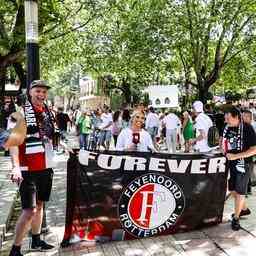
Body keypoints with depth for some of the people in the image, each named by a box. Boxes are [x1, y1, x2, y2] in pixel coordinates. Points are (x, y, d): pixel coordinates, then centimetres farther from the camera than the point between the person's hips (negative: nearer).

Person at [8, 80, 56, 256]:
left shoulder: (48, 112, 11)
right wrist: (16, 167, -28)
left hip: (46, 167, 7)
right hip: (28, 169, -7)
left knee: (40, 204, 18)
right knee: (29, 210, -8)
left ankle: (36, 240, 34)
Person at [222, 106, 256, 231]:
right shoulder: (227, 128, 0)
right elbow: (223, 139, 22)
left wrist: (235, 156, -23)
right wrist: (223, 150, 3)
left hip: (243, 164, -6)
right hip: (230, 164, 7)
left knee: (240, 191, 3)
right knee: (232, 190, 16)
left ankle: (236, 218, 18)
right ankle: (244, 209, 40)